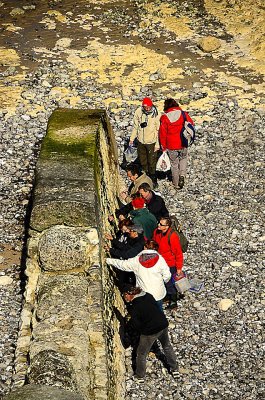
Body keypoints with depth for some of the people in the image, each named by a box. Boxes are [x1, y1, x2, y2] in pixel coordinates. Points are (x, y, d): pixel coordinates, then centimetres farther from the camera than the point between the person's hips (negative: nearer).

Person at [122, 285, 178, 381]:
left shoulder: (133, 307, -19)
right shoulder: (148, 296, -1)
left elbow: (136, 325, -18)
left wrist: (128, 324, 3)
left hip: (150, 331, -6)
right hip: (163, 324, 6)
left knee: (141, 354, 16)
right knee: (167, 346, 30)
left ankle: (140, 376, 31)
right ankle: (174, 369, 42)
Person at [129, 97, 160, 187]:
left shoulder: (156, 114, -17)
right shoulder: (138, 112, -8)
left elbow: (158, 130, -10)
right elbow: (135, 126, 5)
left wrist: (157, 144, -9)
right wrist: (132, 138, 7)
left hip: (151, 142, -4)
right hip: (141, 141, 4)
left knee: (152, 162, 5)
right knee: (142, 161, 18)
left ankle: (153, 179, 22)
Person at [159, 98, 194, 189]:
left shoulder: (164, 118, -12)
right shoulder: (183, 114, -7)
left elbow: (162, 133, -8)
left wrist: (163, 147, 4)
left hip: (171, 146, -1)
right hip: (183, 144, 2)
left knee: (174, 164, 15)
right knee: (183, 159, 28)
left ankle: (176, 184, 25)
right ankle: (182, 175, 7)